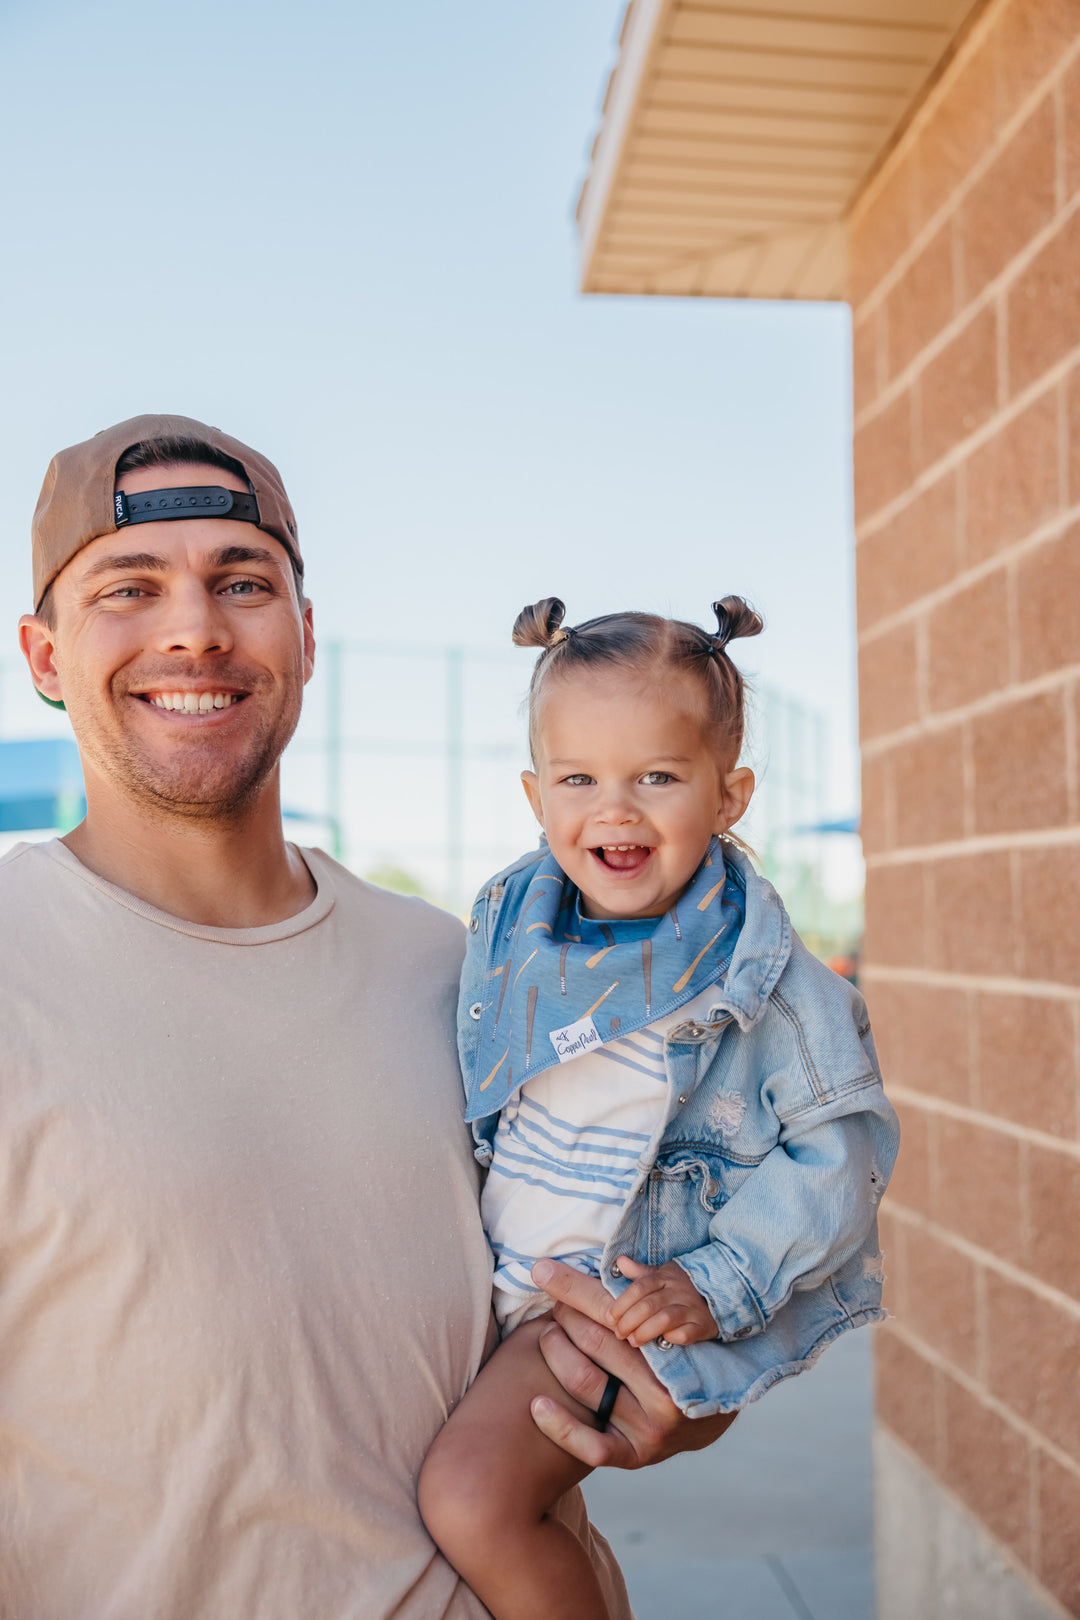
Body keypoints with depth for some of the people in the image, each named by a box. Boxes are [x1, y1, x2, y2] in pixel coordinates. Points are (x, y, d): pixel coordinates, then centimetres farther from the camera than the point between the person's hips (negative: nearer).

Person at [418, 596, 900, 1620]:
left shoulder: (759, 977, -16)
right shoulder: (508, 925, -2)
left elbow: (840, 1151, -12)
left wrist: (718, 1284, -18)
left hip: (629, 1295, -6)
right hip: (492, 1270, 6)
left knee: (470, 1497, -17)